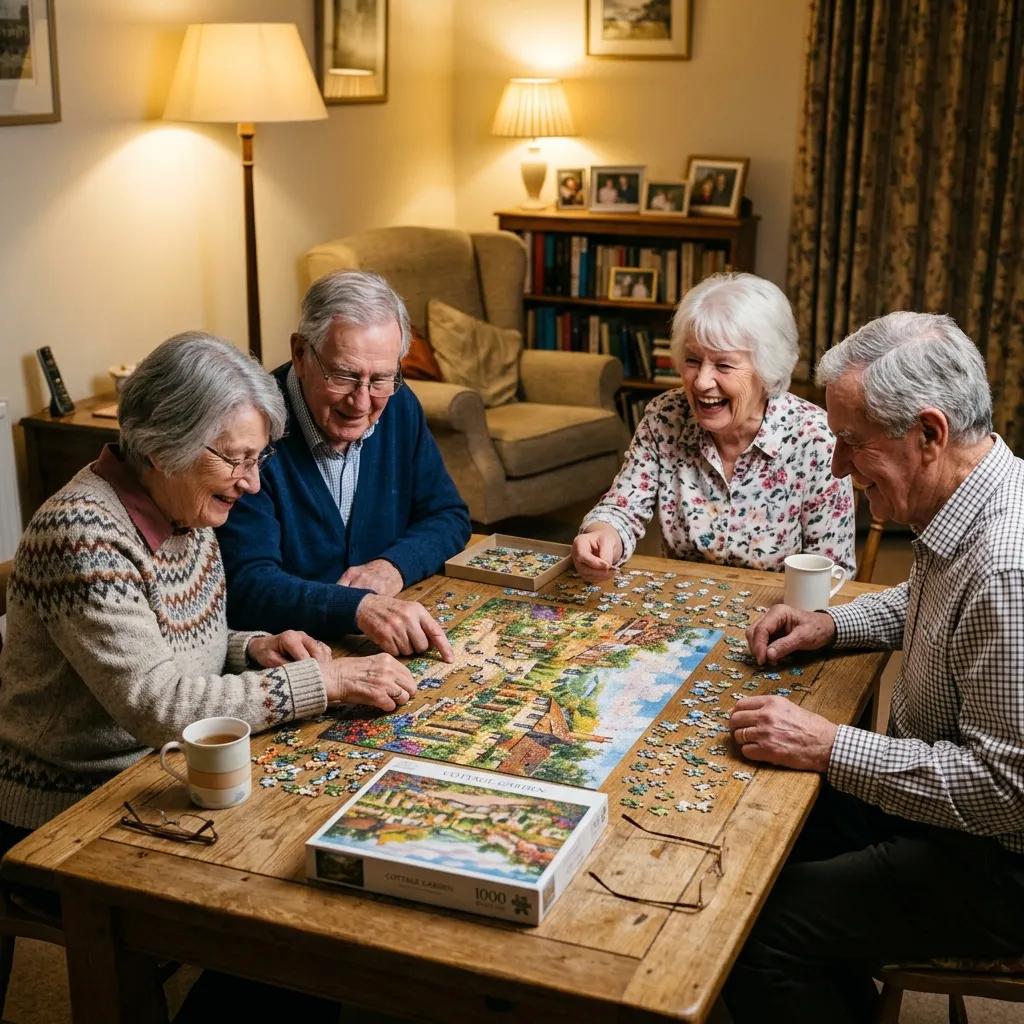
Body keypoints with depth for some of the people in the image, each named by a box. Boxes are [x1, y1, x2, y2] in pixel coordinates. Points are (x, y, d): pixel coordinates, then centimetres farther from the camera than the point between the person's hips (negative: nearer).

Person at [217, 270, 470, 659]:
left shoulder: (399, 408, 3)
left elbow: (448, 515, 11)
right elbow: (246, 584, -23)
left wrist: (394, 565, -9)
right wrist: (358, 607, -37)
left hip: (396, 647, 5)